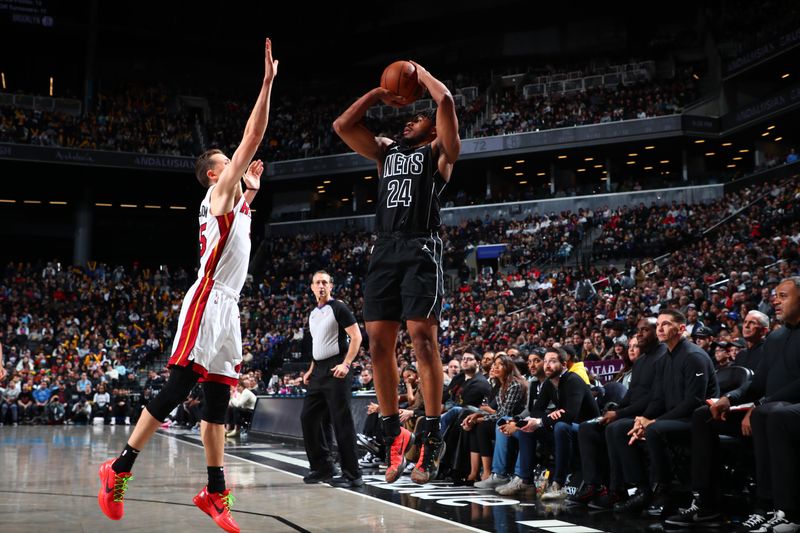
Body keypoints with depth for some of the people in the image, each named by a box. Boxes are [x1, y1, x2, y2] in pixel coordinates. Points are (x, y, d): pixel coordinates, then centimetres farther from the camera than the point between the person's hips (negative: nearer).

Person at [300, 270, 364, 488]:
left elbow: (356, 337, -11)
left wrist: (346, 364, -19)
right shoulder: (313, 314, 18)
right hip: (318, 372, 9)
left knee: (341, 421, -9)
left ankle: (352, 474, -5)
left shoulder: (338, 308, -5)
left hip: (335, 370, -9)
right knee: (308, 417, 8)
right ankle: (322, 468, 17)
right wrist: (311, 369, 18)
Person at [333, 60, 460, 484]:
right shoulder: (386, 151, 25)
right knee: (378, 341, 1)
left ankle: (432, 437, -9)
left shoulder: (439, 151, 9)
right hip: (384, 250, 6)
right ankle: (393, 433, 10)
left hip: (421, 250, -6)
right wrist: (380, 94, 22)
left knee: (422, 336, -14)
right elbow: (342, 125, 23)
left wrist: (419, 71, 12)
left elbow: (445, 101, -5)